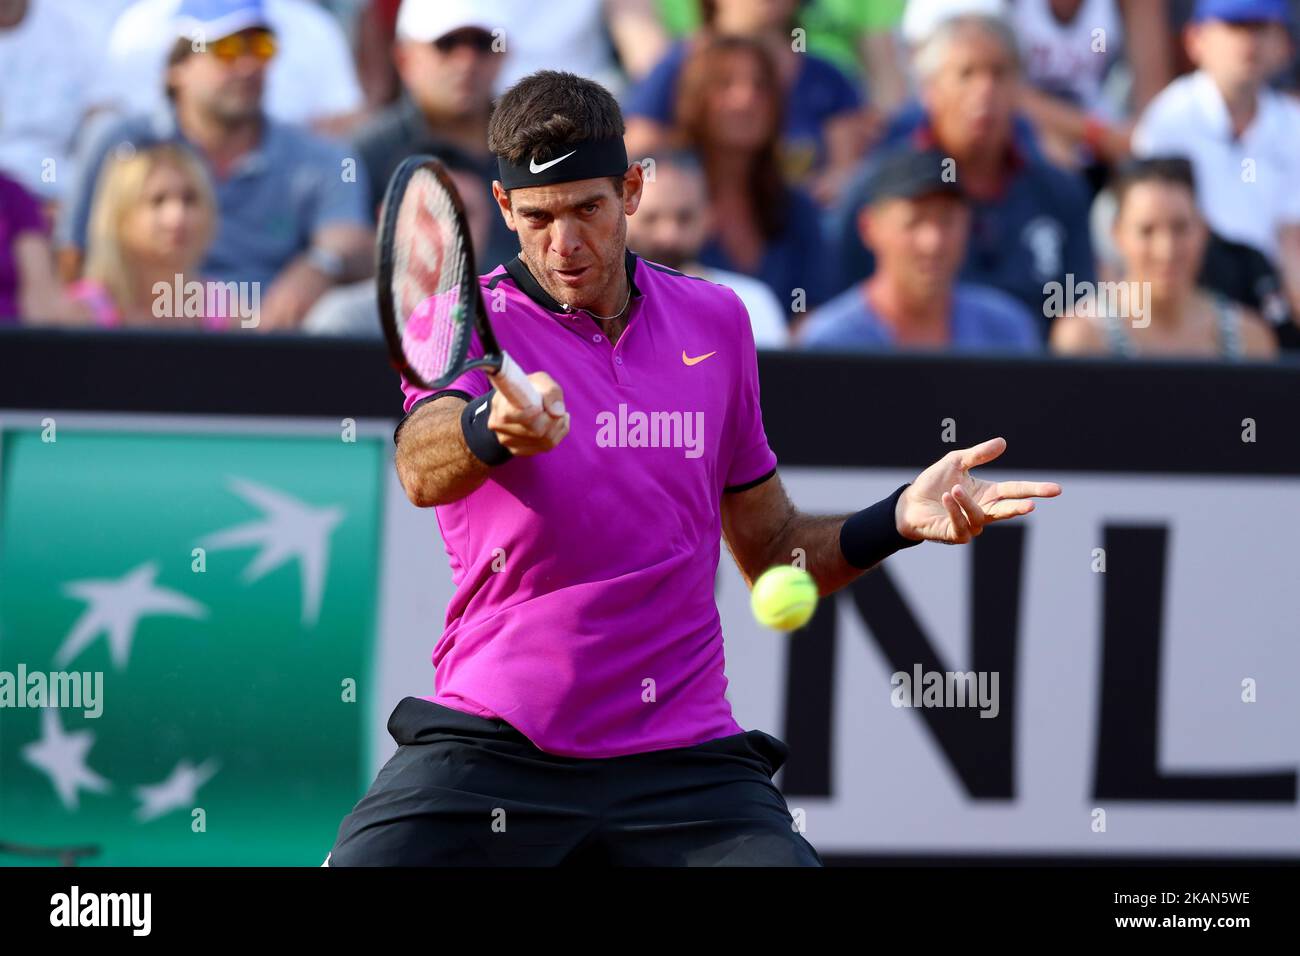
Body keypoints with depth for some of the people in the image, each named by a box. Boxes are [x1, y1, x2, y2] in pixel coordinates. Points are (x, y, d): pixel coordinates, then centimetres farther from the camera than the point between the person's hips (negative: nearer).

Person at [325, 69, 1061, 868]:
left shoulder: (716, 322, 11)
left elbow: (772, 551, 19)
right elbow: (421, 467, -22)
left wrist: (899, 520, 0)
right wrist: (496, 429, -44)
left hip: (684, 759, 2)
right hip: (488, 744, -2)